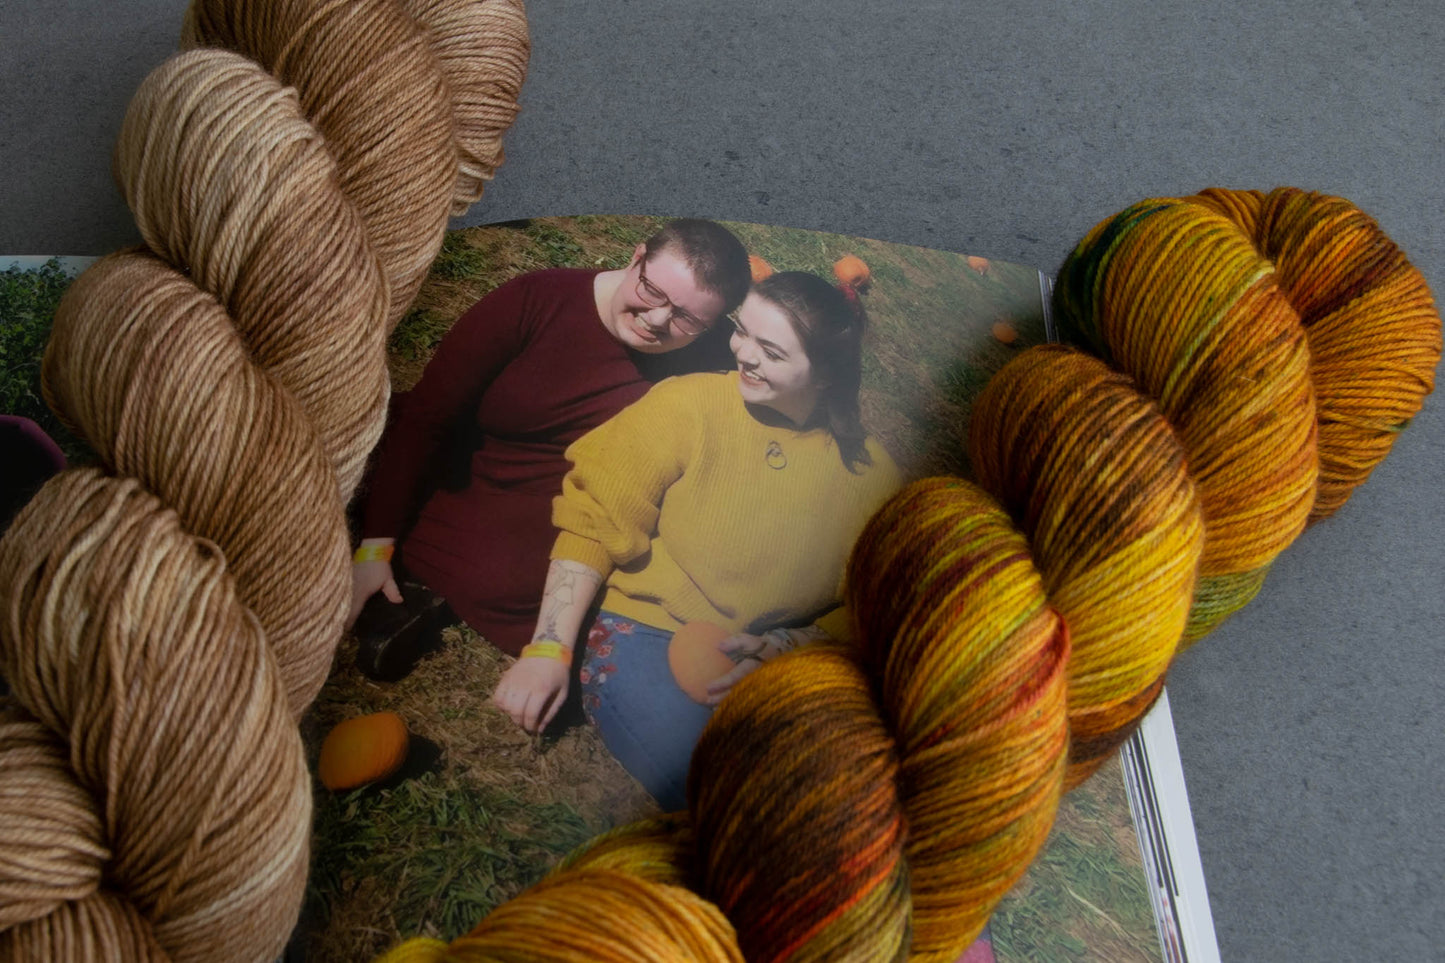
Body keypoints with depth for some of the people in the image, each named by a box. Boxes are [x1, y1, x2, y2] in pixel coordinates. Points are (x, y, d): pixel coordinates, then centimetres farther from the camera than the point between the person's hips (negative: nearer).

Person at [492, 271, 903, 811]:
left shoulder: (869, 474, 2)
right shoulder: (689, 404, -4)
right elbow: (593, 524, -5)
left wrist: (780, 649, -16)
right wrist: (549, 649, -14)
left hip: (779, 670, 3)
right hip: (648, 633, -2)